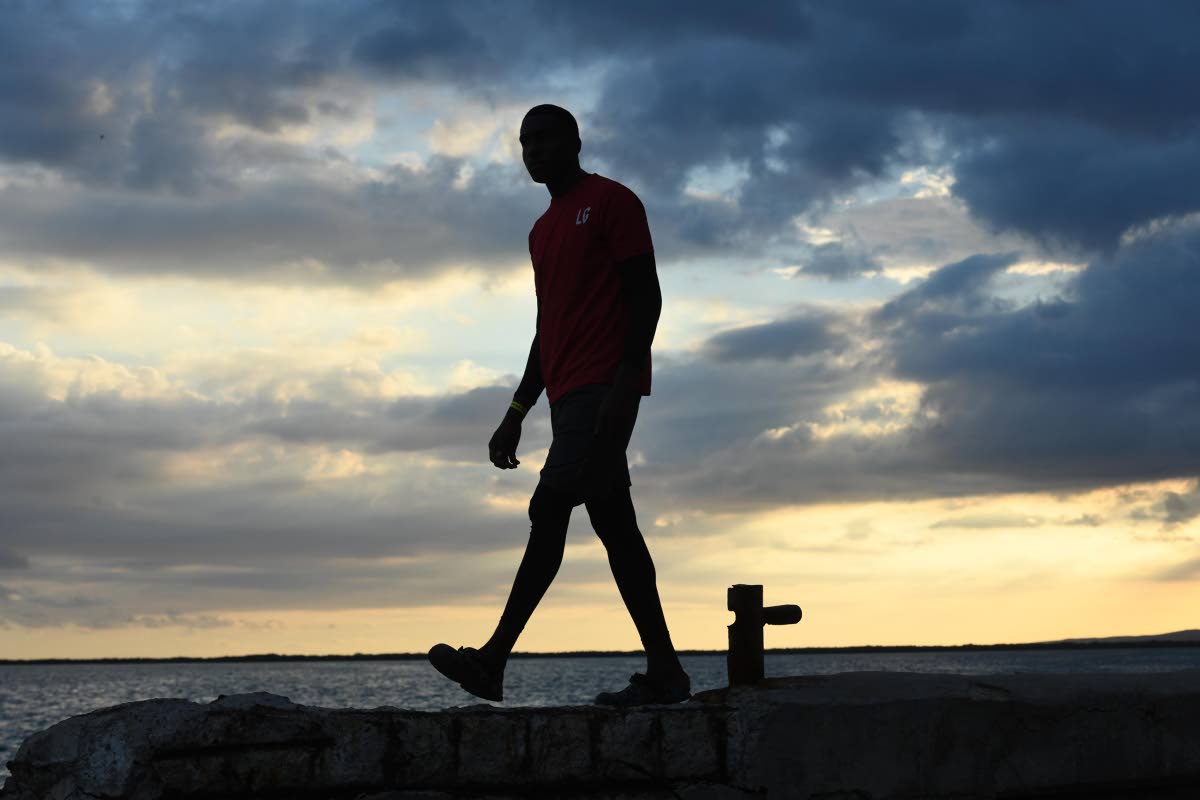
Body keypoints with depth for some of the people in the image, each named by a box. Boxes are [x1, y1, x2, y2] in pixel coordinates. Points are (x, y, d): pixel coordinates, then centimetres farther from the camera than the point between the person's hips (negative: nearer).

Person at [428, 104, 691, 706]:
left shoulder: (612, 202, -1)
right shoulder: (543, 232, 25)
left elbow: (646, 296, -8)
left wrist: (625, 382, -19)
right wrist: (516, 415, 21)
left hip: (604, 386, -9)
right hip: (569, 396, 9)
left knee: (549, 509, -17)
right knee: (615, 526, 5)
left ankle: (494, 659, -22)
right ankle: (664, 670, 6)